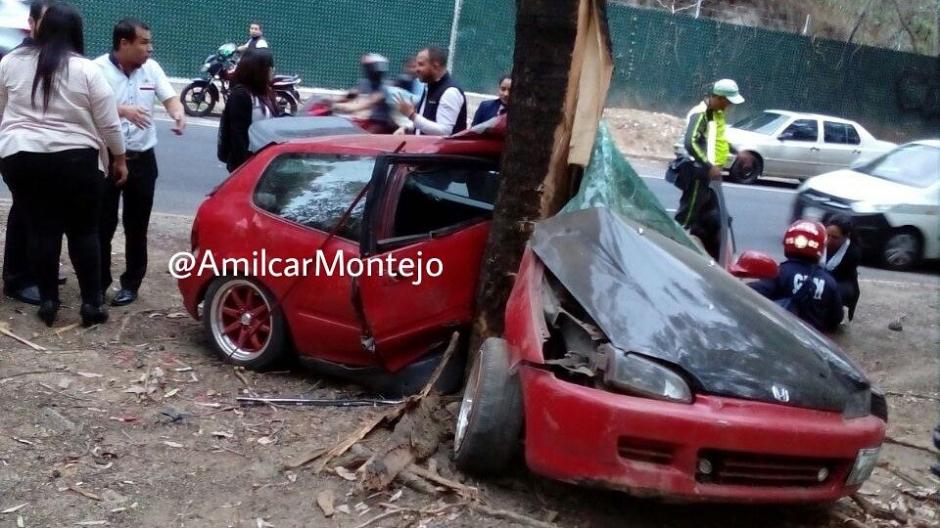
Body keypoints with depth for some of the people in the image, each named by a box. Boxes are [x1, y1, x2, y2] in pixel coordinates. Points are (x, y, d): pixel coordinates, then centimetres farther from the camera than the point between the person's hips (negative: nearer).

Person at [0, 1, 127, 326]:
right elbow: (108, 123, -3)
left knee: (40, 229, 9)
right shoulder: (87, 70, -6)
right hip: (75, 159, -2)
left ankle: (47, 301, 13)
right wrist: (119, 158, 9)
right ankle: (92, 303, 8)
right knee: (83, 231, 7)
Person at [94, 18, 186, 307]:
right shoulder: (99, 68, -10)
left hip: (142, 159, 4)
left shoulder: (152, 68, 4)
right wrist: (123, 110, -35)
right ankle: (98, 281, 17)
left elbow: (169, 97, 3)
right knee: (103, 224, 5)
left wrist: (178, 114, -20)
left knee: (136, 227, 10)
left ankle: (131, 283, 20)